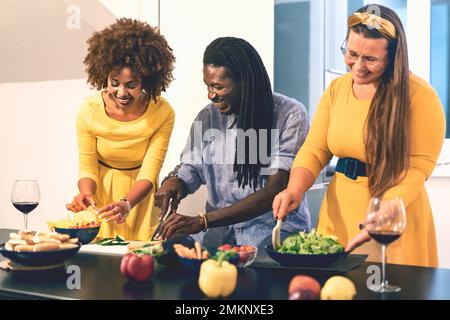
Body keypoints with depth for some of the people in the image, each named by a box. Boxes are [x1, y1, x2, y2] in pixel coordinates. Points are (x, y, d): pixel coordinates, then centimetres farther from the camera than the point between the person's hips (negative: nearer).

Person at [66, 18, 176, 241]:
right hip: (102, 192, 1)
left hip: (139, 196, 0)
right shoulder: (89, 111, -18)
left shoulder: (163, 114, -20)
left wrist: (127, 204, -37)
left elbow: (149, 174, -20)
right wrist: (85, 194, -31)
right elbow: (87, 168, -10)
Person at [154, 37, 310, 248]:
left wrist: (202, 221, -24)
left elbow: (276, 191, -17)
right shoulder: (208, 117, 7)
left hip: (276, 225, -4)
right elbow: (190, 169, 19)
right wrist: (175, 181, -9)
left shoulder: (290, 115, -9)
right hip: (220, 226, 4)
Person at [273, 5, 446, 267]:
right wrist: (295, 190, -13)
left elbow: (418, 166, -14)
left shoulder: (419, 95, -11)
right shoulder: (336, 89, 4)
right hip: (338, 216, 5)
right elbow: (314, 150, 5)